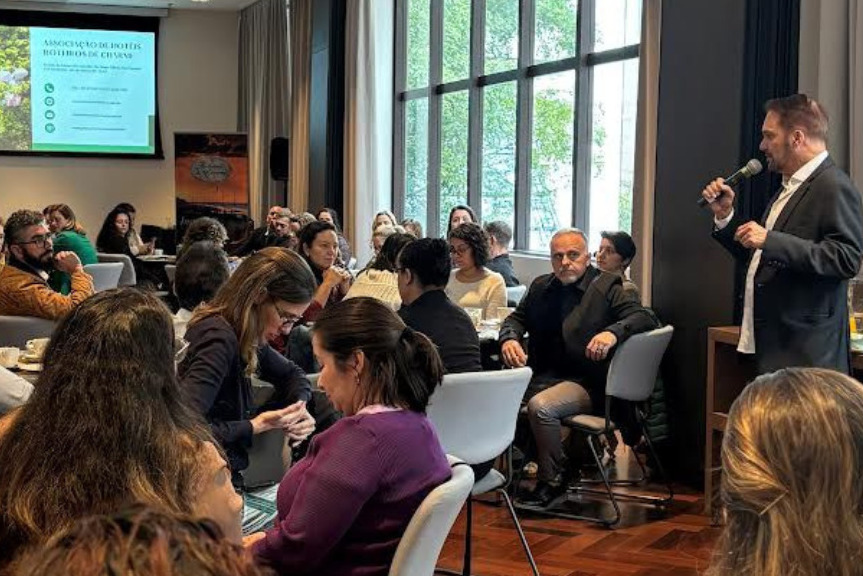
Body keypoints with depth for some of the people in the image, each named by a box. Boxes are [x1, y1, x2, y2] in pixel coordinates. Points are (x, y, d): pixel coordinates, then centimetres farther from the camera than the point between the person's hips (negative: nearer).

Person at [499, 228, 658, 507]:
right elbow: (517, 317, 18)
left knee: (540, 405, -30)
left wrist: (613, 332, -35)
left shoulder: (606, 288, -4)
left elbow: (646, 317, -14)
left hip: (585, 383, -6)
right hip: (543, 375, 6)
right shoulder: (541, 286, 13)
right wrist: (509, 338, -7)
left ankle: (552, 481, -9)